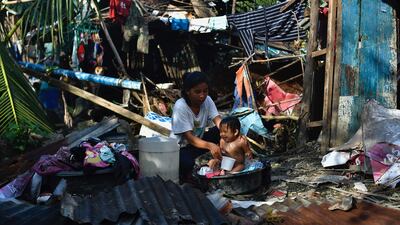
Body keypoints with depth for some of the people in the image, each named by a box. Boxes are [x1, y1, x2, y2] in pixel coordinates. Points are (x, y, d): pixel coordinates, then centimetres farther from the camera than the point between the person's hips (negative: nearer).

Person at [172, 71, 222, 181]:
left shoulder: (207, 100, -9)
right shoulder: (180, 107, -24)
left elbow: (219, 121, -21)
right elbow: (189, 138, -29)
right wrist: (210, 145, -48)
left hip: (199, 140, 5)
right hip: (182, 147, -5)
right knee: (187, 164, -37)